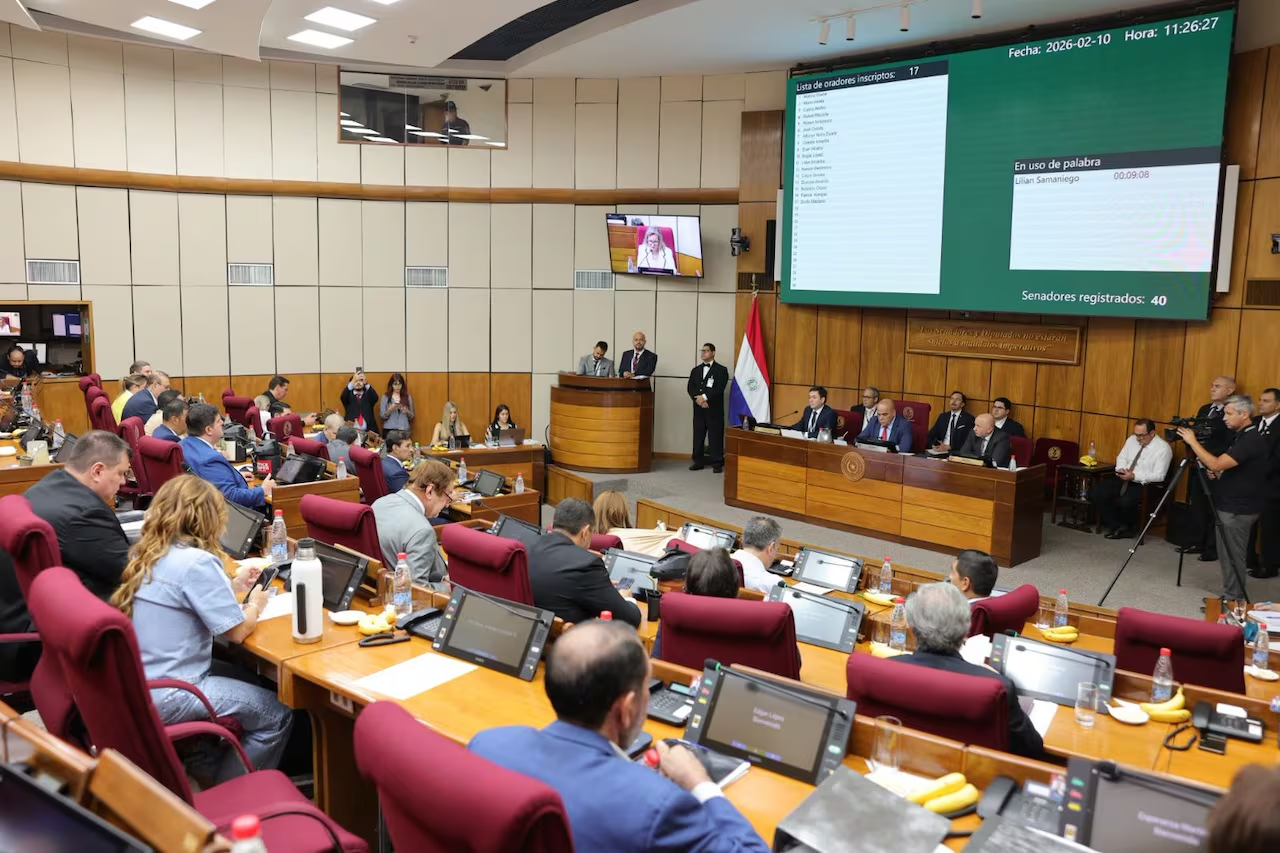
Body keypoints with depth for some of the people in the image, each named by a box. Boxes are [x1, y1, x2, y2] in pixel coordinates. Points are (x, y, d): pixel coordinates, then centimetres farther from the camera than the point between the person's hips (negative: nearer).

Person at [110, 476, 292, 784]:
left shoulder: (148, 554, 4)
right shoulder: (197, 561, -22)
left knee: (246, 679, 25)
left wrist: (231, 587, 20)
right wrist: (254, 605, 3)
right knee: (277, 715, 1)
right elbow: (237, 631, -17)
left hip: (136, 682, 10)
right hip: (167, 698, -10)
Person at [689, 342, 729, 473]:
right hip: (698, 408, 5)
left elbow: (719, 388, -12)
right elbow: (690, 388, 6)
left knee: (715, 436, -3)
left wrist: (705, 397, -19)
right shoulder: (695, 370, 16)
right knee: (698, 435, 5)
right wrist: (698, 399, -12)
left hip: (714, 409, -4)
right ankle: (698, 462, 13)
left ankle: (717, 463, 1)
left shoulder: (721, 370, 1)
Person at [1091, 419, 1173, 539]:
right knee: (1096, 493, -14)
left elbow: (1159, 476, -17)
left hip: (1145, 485, -7)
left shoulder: (1163, 448, -12)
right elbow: (1121, 458, 16)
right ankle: (1116, 526, -1)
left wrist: (1134, 476, -25)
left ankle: (1130, 529, -2)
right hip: (1124, 479, 7)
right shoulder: (1132, 439, 7)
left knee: (1125, 502, -35)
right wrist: (1120, 469, -7)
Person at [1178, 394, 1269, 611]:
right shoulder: (1241, 437, 12)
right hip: (1231, 505, 10)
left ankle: (1234, 600, 7)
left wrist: (1192, 441, -19)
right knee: (1229, 555, 14)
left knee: (1232, 556, -1)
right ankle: (1231, 597, 22)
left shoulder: (1252, 440, -20)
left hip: (1238, 509, -10)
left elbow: (1216, 465, -26)